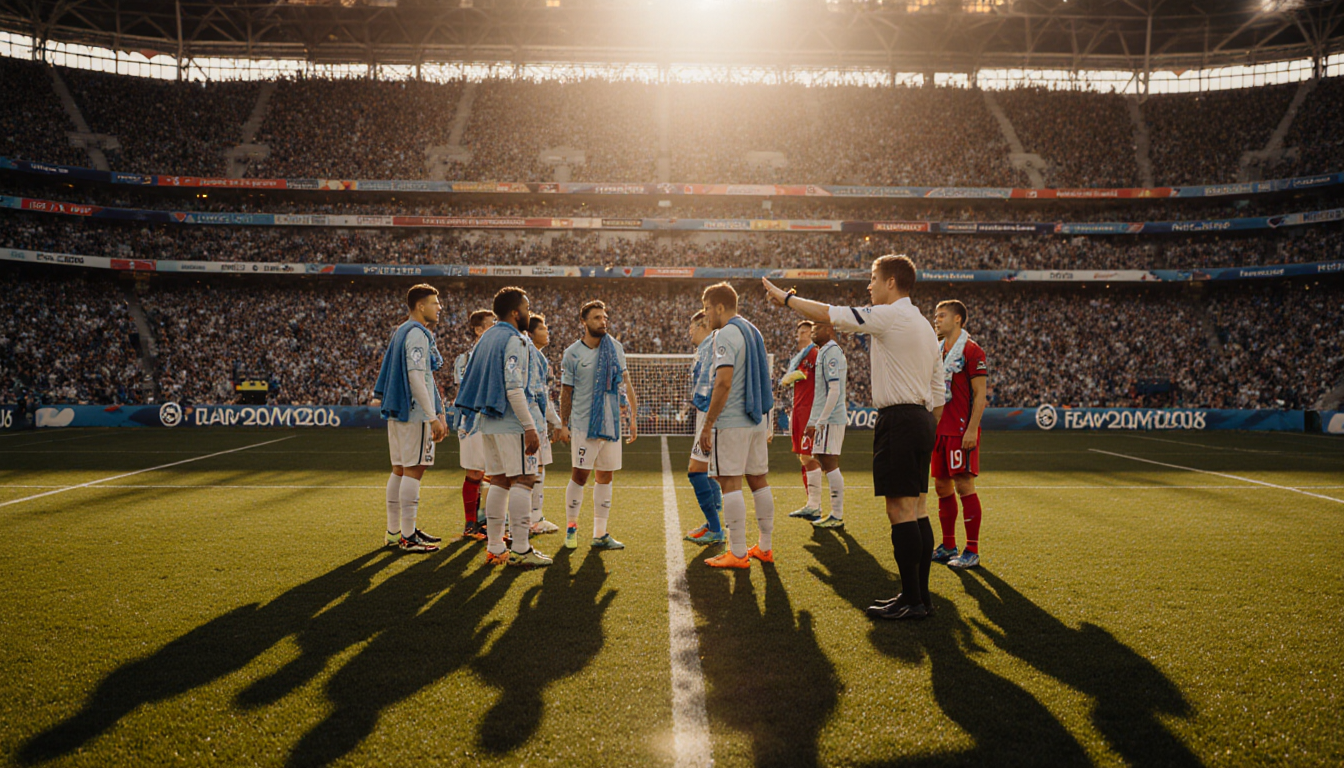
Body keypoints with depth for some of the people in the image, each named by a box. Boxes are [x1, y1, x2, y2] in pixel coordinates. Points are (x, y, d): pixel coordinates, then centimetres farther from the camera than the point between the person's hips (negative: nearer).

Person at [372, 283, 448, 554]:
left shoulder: (401, 332, 19)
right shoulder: (417, 334, -12)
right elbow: (416, 377, -20)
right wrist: (434, 417, -20)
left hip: (398, 411, 10)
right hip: (415, 413, -10)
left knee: (400, 470, 12)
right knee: (413, 470, -7)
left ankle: (394, 532, 18)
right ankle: (408, 536, -4)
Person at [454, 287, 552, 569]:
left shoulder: (487, 338, 17)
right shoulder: (515, 340, -11)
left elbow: (478, 382, 22)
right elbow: (514, 389, -19)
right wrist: (530, 427, -20)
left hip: (489, 421, 9)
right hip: (513, 423, -9)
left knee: (499, 482, 11)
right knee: (522, 481, -6)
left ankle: (494, 548, 13)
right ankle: (520, 550, -6)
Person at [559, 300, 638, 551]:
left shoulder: (616, 348, 7)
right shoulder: (572, 354, -3)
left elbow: (626, 384, 11)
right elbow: (566, 393, 2)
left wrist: (633, 419, 7)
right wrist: (563, 426, -1)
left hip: (612, 424, 4)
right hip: (583, 424, -4)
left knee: (605, 477, 6)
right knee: (579, 476, -3)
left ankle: (600, 534, 12)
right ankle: (571, 526, 17)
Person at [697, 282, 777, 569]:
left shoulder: (726, 334, -11)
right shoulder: (754, 332, 17)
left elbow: (724, 382, -20)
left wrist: (707, 424, -17)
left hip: (732, 422, -9)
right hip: (758, 419, 9)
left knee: (730, 482, -5)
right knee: (759, 480, 12)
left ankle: (738, 553, -5)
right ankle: (765, 547, 18)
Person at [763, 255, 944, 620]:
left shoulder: (889, 316, -10)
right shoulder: (925, 326, 18)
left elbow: (827, 314, -10)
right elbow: (938, 391, 19)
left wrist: (785, 297, 4)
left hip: (898, 421, -9)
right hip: (923, 419, 9)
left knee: (900, 510, -7)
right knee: (917, 510, 10)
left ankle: (911, 600, -4)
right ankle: (920, 595, 14)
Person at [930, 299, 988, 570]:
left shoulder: (972, 351, -8)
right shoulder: (937, 351, 16)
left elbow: (980, 395, -12)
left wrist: (971, 430, -19)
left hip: (961, 431, -8)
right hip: (939, 429, 8)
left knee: (964, 486, -7)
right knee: (942, 486, 10)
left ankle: (972, 551, 0)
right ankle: (948, 546, 19)